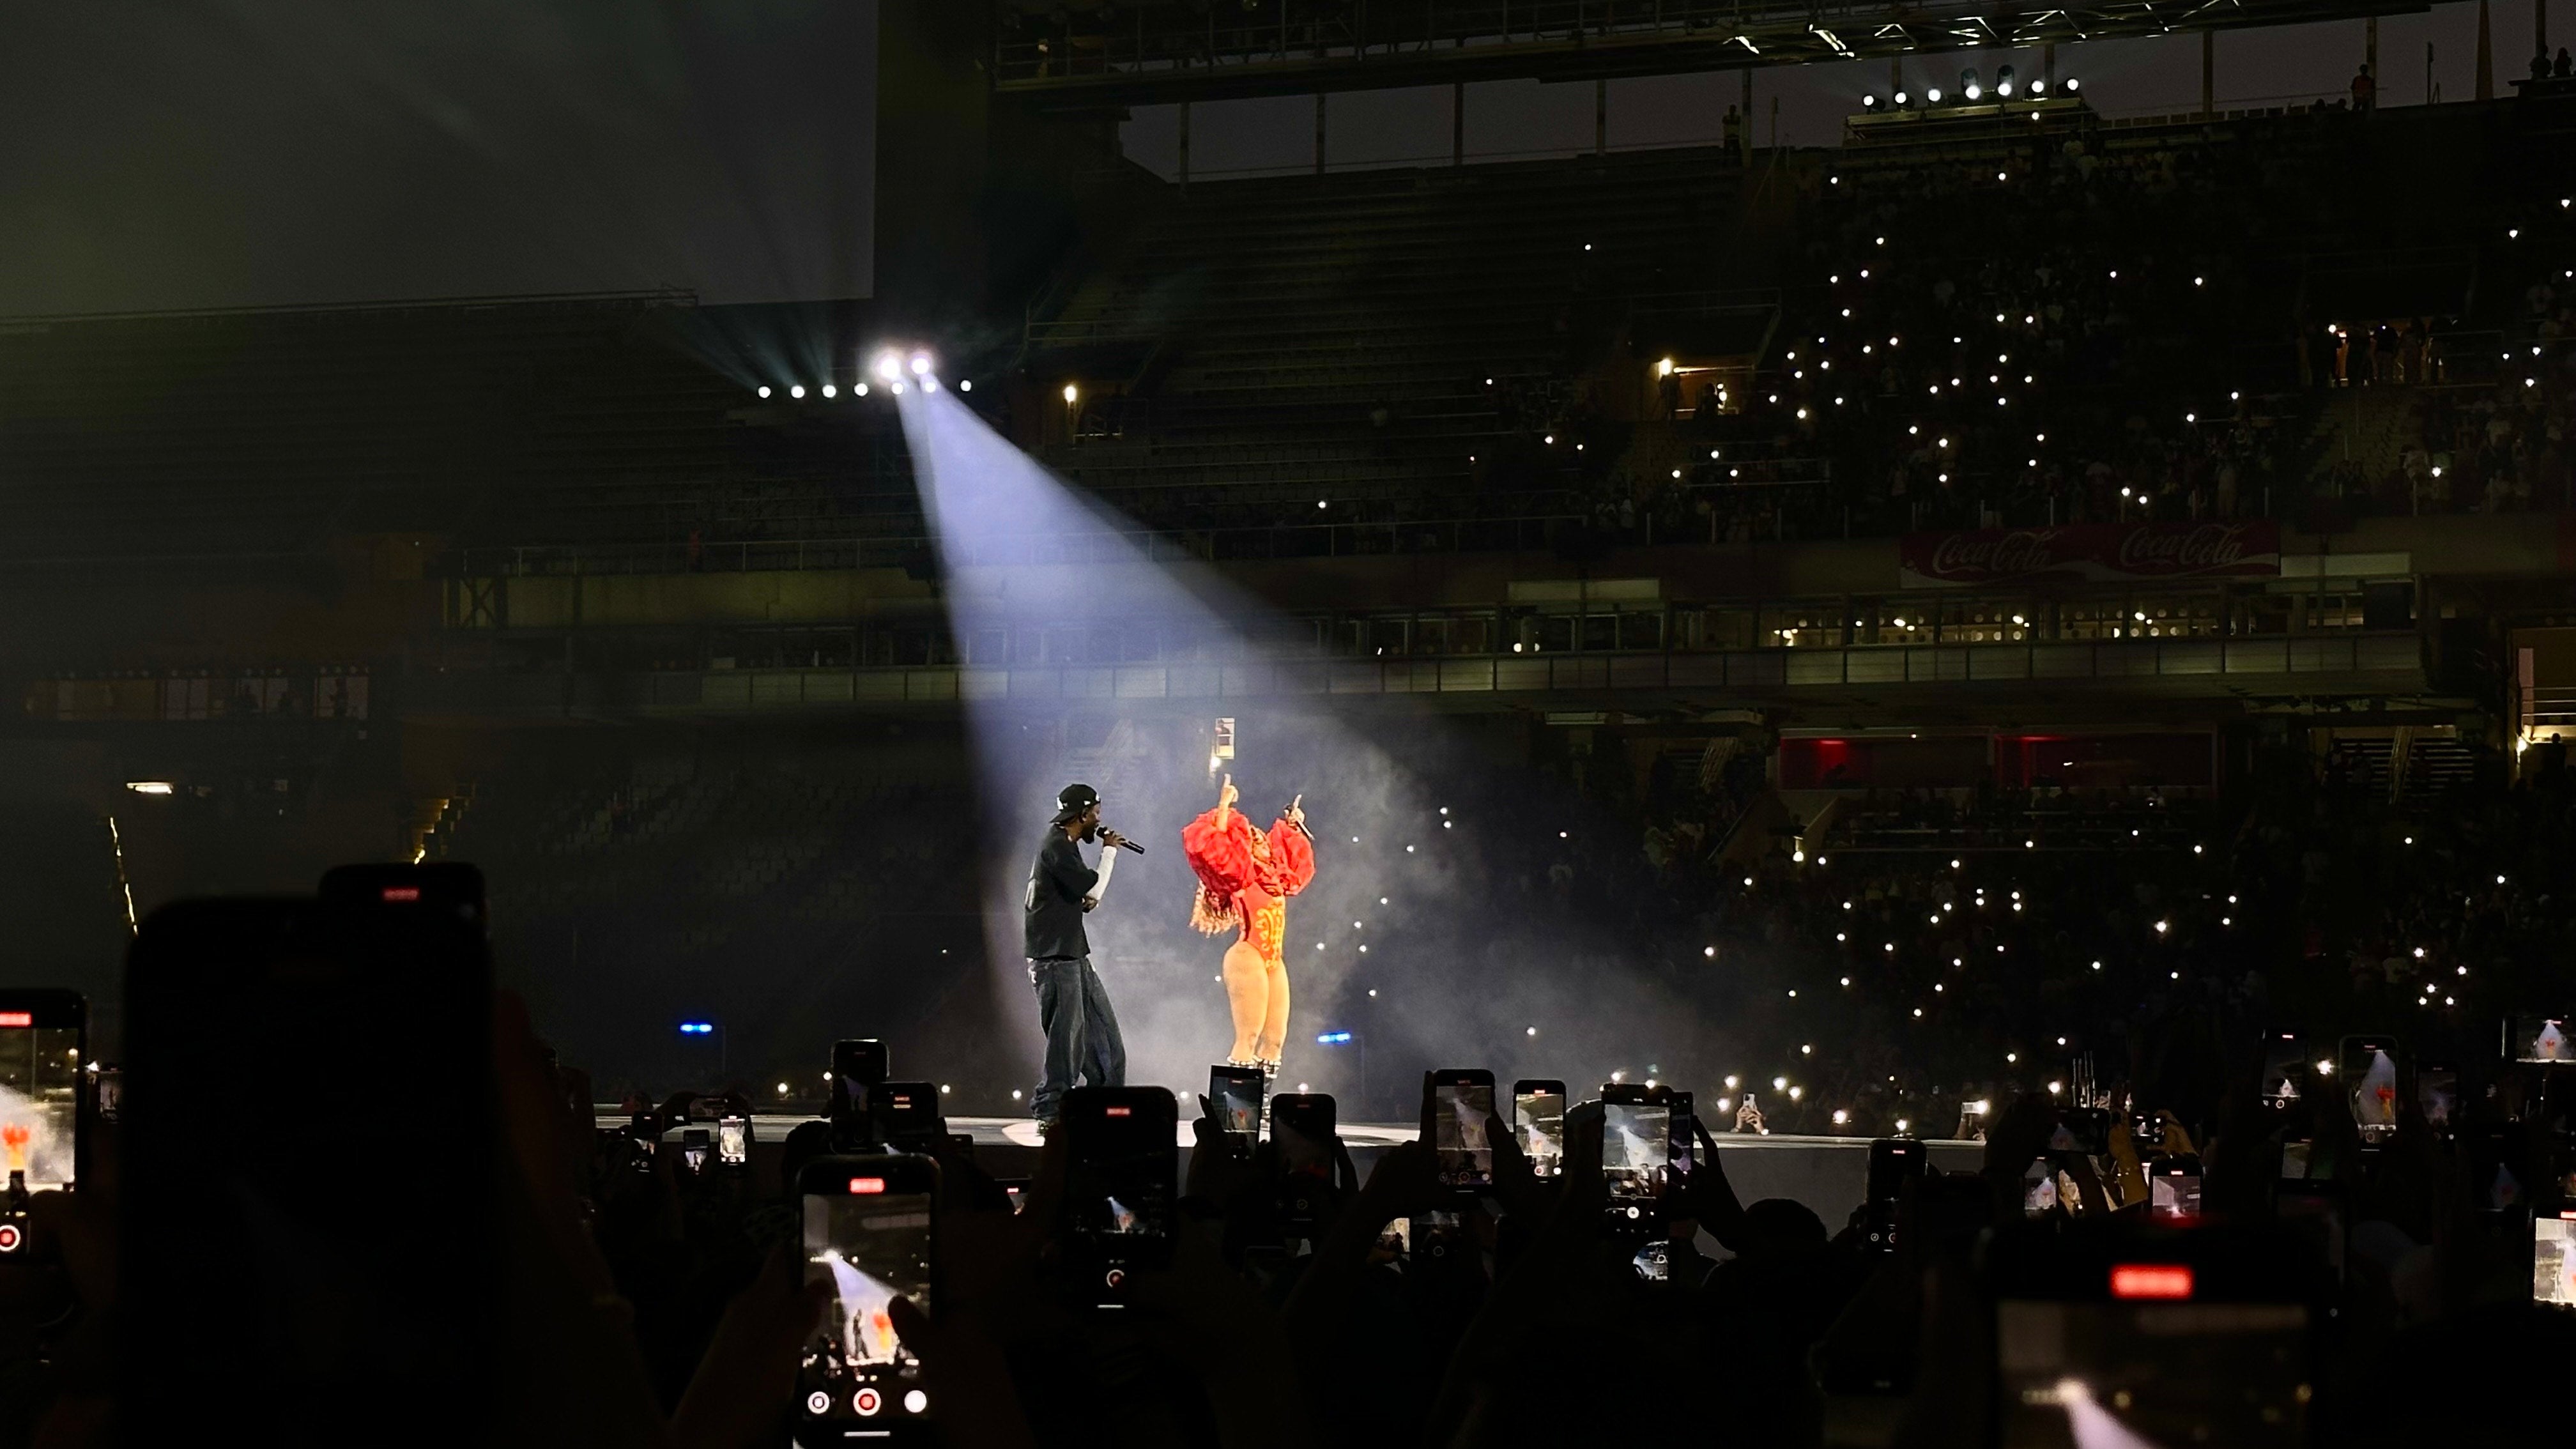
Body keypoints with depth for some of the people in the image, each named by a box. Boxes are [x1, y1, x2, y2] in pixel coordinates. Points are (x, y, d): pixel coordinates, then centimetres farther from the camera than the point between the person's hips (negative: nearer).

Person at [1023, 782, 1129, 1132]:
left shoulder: (1063, 847, 17)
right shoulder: (1057, 848, -15)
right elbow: (1093, 889, -20)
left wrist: (1083, 903, 8)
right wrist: (1109, 851, -8)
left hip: (1074, 956, 10)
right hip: (1055, 959, -10)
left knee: (1103, 1034, 10)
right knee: (1067, 1038, -8)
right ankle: (1049, 1113, -2)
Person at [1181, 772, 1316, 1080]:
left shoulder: (1272, 877, 20)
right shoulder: (1238, 875, -1)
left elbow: (1297, 862, 41)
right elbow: (1215, 847, -16)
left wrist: (1294, 828, 37)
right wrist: (1224, 807, -13)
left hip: (1275, 962, 8)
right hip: (1248, 958, -8)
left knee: (1275, 1039, 2)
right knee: (1248, 1037, -14)